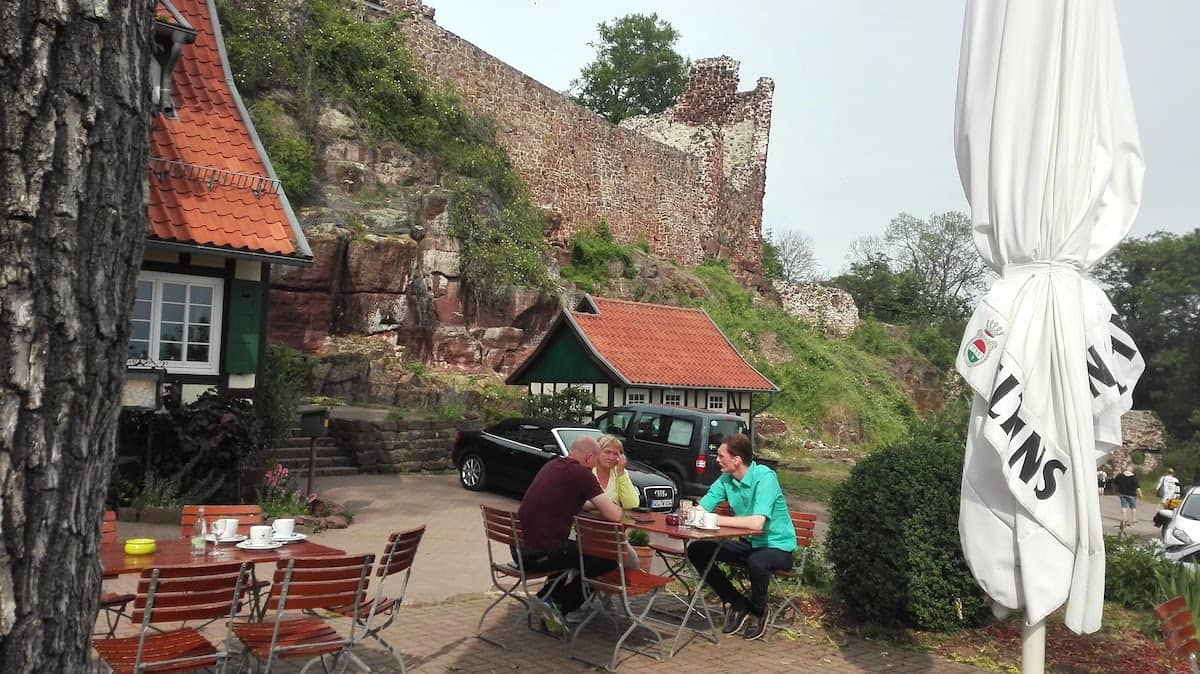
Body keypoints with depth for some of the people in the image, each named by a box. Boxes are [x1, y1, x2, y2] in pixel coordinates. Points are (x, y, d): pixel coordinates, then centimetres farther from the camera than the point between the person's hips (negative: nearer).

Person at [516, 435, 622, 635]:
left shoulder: (552, 466, 13)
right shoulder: (581, 473, -11)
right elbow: (614, 515, -12)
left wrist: (596, 506, 23)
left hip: (520, 548, 9)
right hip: (542, 554, -9)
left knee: (575, 550, 33)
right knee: (608, 560, 7)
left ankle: (547, 597, 25)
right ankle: (559, 607, 9)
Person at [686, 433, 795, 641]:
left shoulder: (764, 477, -25)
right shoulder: (726, 479, -3)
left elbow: (757, 522, -37)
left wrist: (716, 519, -33)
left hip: (777, 545, -7)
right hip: (747, 543, 7)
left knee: (756, 562, -38)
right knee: (697, 551, -7)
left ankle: (758, 611, -5)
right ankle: (736, 603, 8)